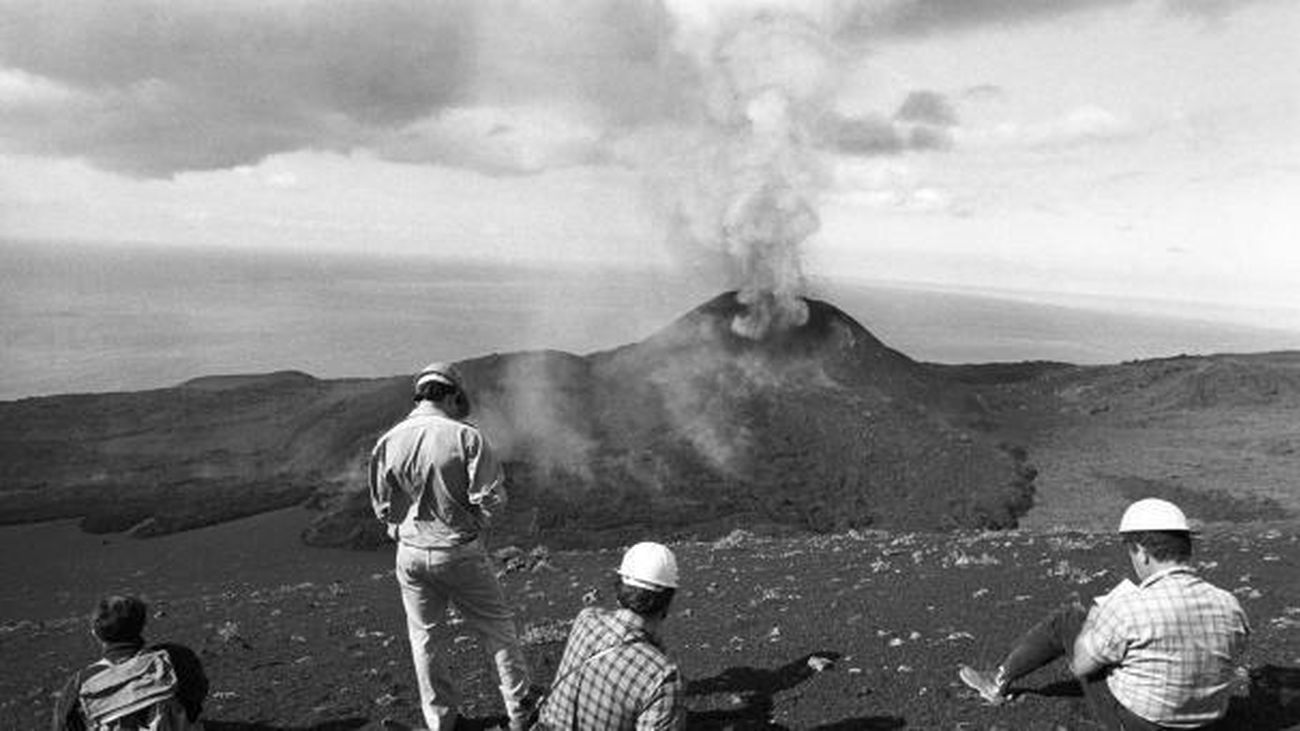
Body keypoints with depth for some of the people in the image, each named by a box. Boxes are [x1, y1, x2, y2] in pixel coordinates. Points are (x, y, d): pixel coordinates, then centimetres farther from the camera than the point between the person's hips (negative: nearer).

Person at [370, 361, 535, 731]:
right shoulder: (466, 436, -16)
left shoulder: (388, 442, -7)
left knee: (422, 634, 20)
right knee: (498, 628, 14)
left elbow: (382, 506, 2)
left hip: (412, 553, 3)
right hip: (461, 551, -2)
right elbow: (490, 498, -15)